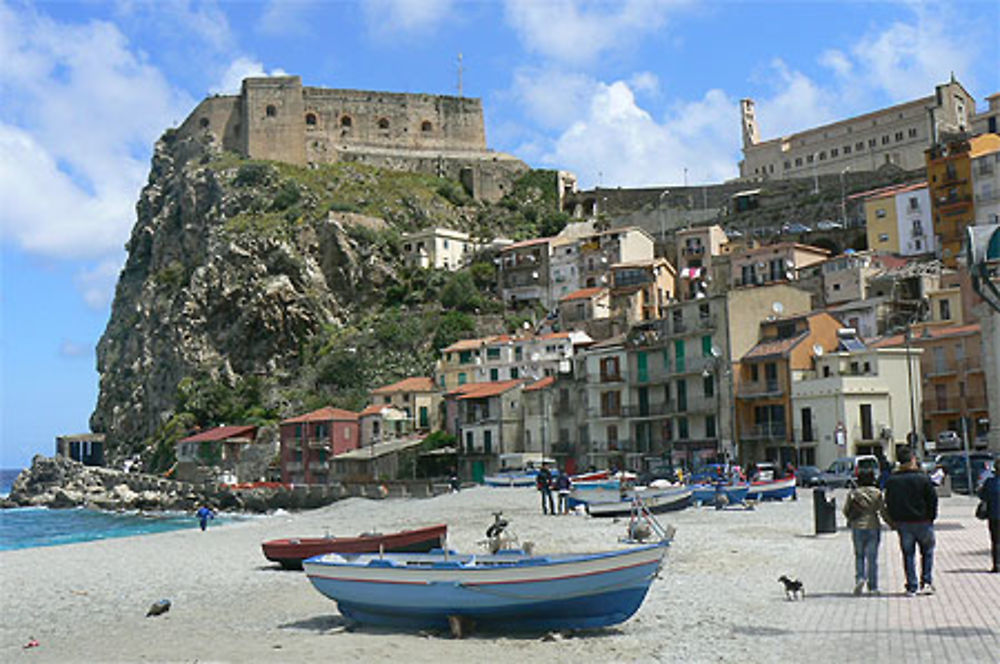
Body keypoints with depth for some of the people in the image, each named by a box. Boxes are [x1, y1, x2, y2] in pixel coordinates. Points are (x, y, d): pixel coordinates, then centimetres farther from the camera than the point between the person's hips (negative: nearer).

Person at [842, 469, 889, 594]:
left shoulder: (853, 493, 2)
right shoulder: (877, 493, -1)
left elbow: (845, 510, 0)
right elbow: (883, 511, -2)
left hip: (857, 527, 1)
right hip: (873, 527, 0)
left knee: (859, 556, 13)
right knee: (872, 558, 5)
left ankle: (860, 578, -8)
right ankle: (873, 587, 7)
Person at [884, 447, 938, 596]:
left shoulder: (891, 480, -1)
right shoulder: (922, 478, -9)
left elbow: (888, 503, 4)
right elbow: (932, 499, -5)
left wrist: (894, 521, 12)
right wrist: (931, 517, 7)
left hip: (902, 523, 2)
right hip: (922, 522, -2)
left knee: (908, 555, 9)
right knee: (927, 552, 16)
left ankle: (911, 587, 8)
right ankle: (926, 582, 9)